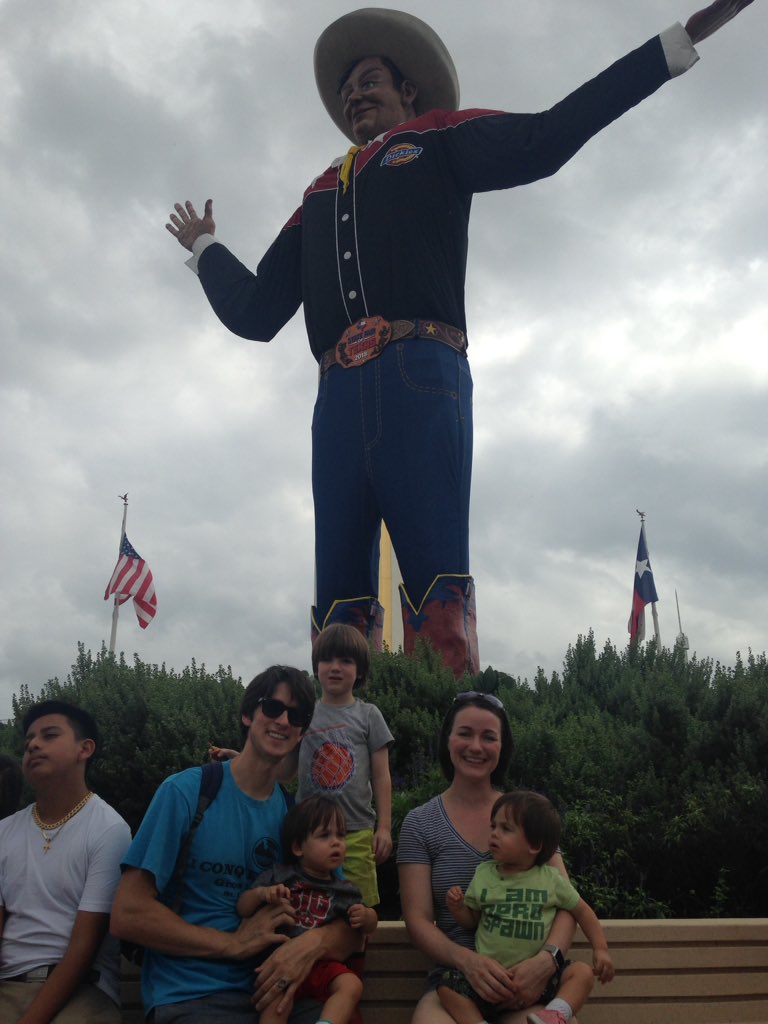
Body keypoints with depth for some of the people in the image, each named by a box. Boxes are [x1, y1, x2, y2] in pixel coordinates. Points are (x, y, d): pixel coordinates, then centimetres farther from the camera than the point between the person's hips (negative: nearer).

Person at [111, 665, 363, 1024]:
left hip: (272, 993, 4)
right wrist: (235, 944, -12)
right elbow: (128, 915, -10)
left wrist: (314, 943, -17)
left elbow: (350, 927, 6)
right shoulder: (185, 792, -6)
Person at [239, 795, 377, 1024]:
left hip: (322, 963, 3)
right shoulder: (279, 876, 5)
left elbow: (369, 926, 16)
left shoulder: (343, 891, 10)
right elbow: (243, 909, 4)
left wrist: (366, 917, -9)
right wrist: (261, 893, -17)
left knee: (351, 985, -24)